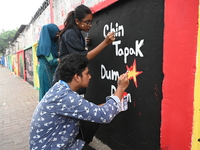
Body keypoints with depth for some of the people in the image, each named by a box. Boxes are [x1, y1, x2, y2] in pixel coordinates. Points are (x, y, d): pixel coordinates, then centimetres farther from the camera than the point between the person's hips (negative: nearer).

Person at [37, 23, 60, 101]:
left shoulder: (53, 43, 11)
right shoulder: (45, 45, -14)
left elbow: (57, 56, 18)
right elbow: (52, 61, -17)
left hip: (53, 71, 8)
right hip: (47, 71, -8)